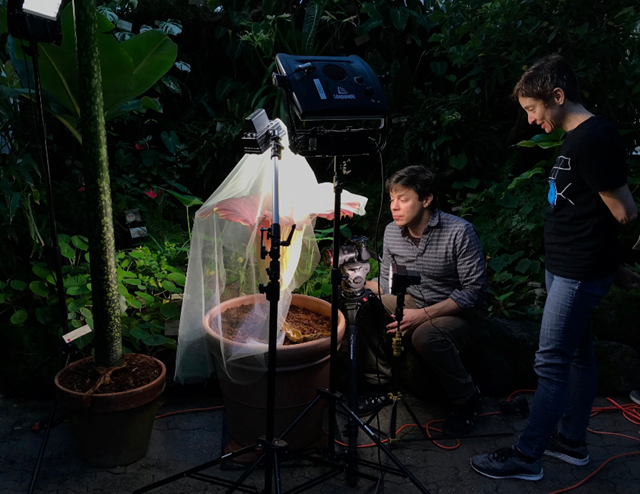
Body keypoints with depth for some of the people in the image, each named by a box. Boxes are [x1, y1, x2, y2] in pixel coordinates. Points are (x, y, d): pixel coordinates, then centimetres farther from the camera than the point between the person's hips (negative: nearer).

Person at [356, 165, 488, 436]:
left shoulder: (460, 232, -21)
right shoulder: (392, 232, -3)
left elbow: (474, 291, -20)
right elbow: (387, 283, 7)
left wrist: (424, 315, -28)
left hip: (458, 312, -5)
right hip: (413, 302, 6)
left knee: (425, 336, -37)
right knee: (360, 308, -16)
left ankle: (467, 400, -9)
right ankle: (380, 382, 0)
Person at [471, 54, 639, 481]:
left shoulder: (594, 141, -20)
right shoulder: (580, 138, 12)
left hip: (579, 273, -10)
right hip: (568, 267, 10)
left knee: (552, 363, -2)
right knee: (578, 354, 18)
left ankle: (527, 457, 10)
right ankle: (573, 441, 32)